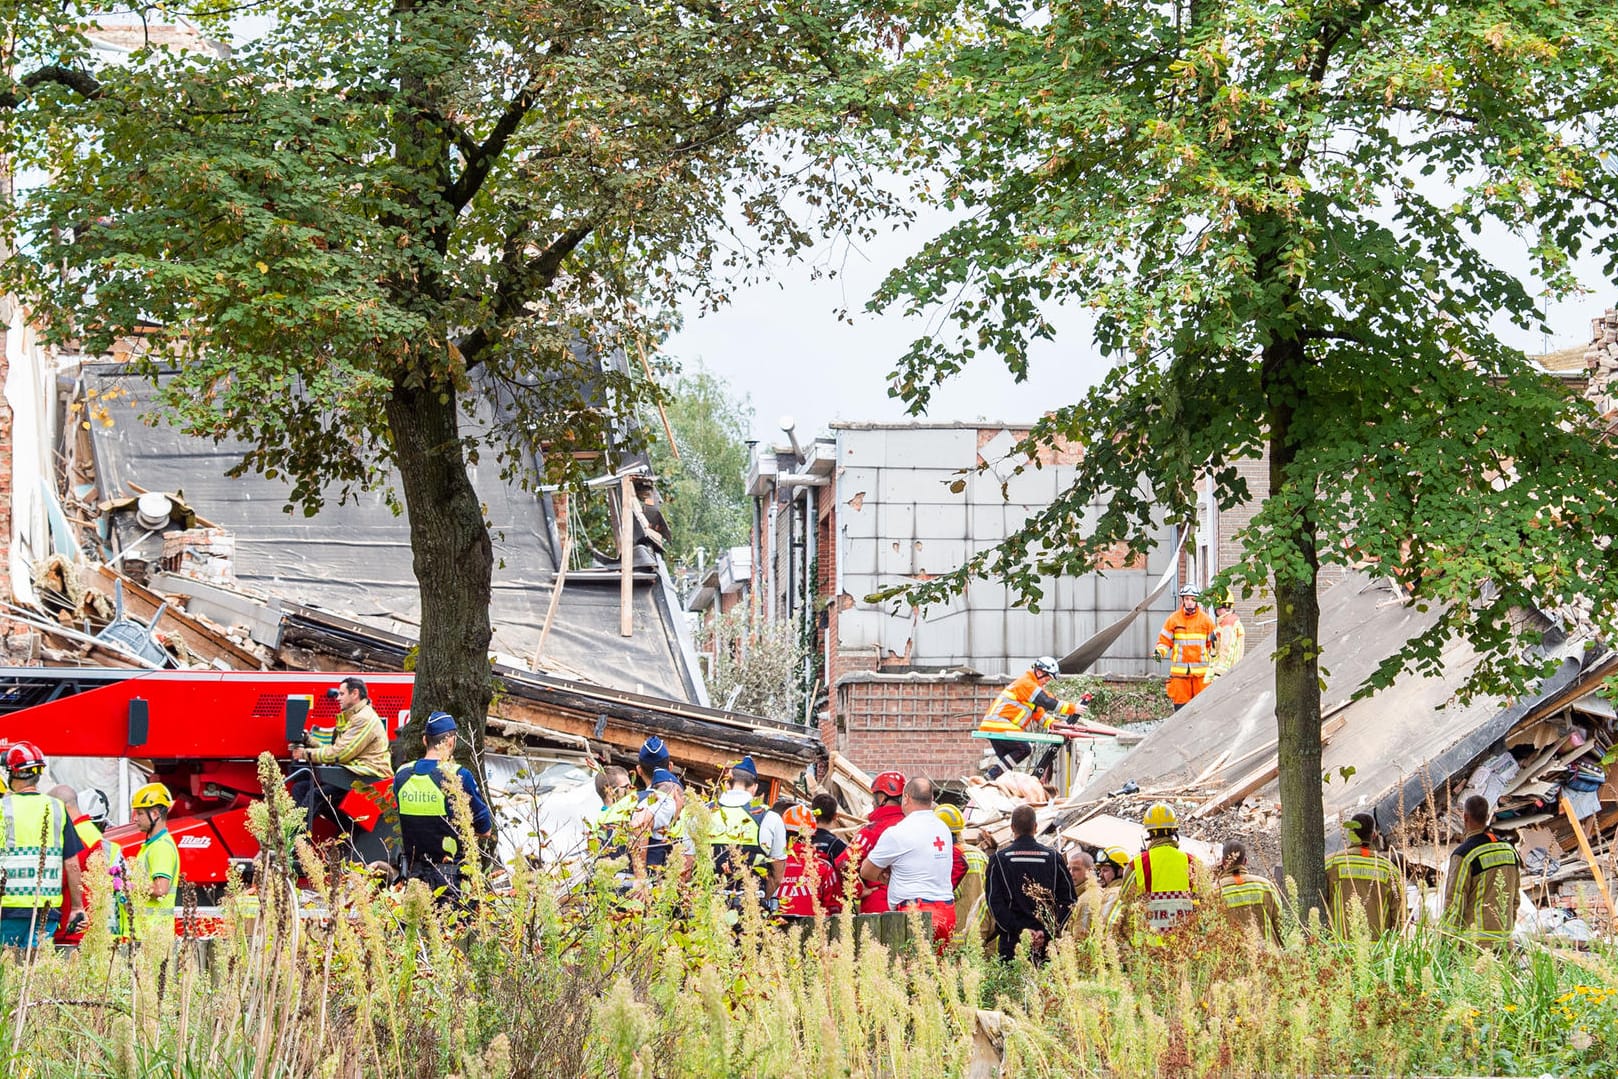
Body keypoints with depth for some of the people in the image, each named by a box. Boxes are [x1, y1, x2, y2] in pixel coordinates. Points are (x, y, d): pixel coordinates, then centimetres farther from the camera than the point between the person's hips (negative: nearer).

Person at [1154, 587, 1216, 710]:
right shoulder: (1173, 619, 5)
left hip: (1201, 671, 0)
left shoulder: (1205, 619, 7)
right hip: (1180, 671, 0)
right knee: (1180, 704, 0)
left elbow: (1212, 642, 14)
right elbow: (1164, 640, 7)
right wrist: (1160, 652, -12)